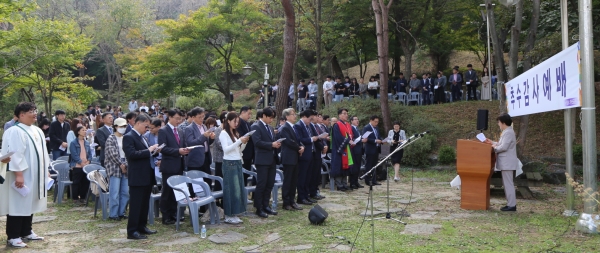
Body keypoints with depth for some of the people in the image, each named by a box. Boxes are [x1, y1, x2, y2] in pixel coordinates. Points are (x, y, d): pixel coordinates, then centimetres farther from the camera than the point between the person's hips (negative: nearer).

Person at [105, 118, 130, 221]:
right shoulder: (111, 138, -3)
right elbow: (112, 154, -11)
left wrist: (125, 165, -5)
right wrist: (121, 164, -10)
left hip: (125, 167, 6)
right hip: (114, 167, -6)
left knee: (125, 192, 6)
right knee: (115, 193, -6)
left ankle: (121, 212, 17)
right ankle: (113, 214, 4)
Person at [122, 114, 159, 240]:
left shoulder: (142, 137, 18)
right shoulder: (128, 137, -10)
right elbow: (131, 154, -23)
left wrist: (153, 150, 5)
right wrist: (148, 150, -20)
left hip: (147, 176, 9)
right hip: (137, 177, -9)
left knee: (145, 203, 14)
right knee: (135, 204, -4)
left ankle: (142, 226, 25)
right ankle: (132, 231, 3)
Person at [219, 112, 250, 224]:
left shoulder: (235, 133, 15)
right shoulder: (224, 133, -6)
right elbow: (226, 149, -16)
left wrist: (244, 142, -1)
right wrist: (239, 141, -20)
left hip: (238, 163, 8)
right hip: (229, 163, -8)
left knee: (238, 189, 8)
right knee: (230, 189, -4)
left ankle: (234, 214, 15)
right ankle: (228, 216, 3)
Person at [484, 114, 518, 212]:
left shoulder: (508, 132, -18)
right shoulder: (507, 132, 16)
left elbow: (503, 147, -24)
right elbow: (502, 144, 22)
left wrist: (494, 148, -8)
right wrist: (492, 143, 16)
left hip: (507, 163, -11)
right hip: (507, 163, 11)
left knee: (508, 184, -6)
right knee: (507, 184, 15)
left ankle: (512, 205, -2)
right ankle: (511, 203, 21)